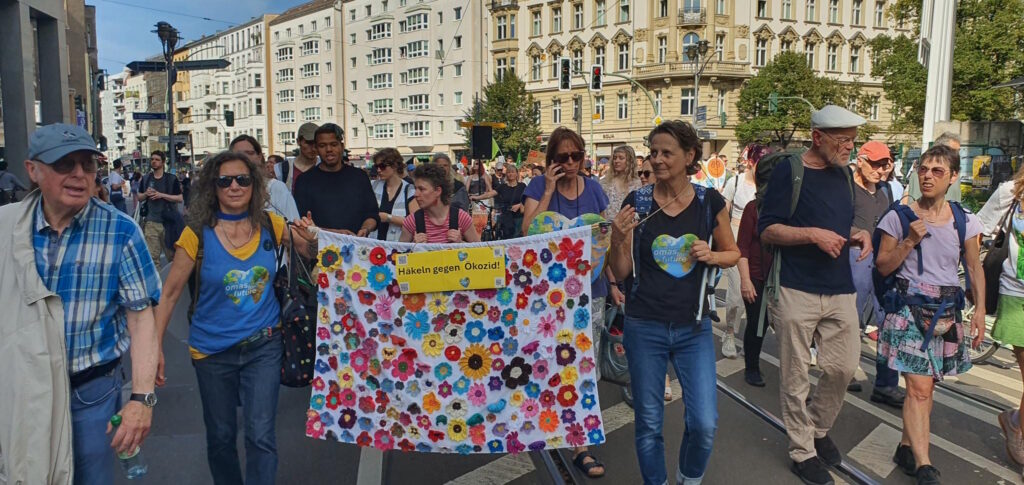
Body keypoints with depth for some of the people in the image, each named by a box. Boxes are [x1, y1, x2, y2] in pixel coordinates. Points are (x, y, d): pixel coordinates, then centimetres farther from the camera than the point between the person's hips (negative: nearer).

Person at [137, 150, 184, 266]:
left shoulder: (171, 179, 1)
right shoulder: (146, 179, 12)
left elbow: (180, 198, -3)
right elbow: (139, 198, 19)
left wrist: (162, 195, -14)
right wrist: (146, 194, -3)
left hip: (168, 221, -2)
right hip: (151, 221, 3)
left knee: (172, 254, 5)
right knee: (152, 255, -1)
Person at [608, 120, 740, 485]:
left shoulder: (710, 202, -2)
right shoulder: (636, 202, -4)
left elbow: (733, 253, 11)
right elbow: (620, 272, -2)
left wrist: (711, 255, -10)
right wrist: (619, 239, -21)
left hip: (693, 327, 1)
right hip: (644, 327, 0)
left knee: (704, 424, -1)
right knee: (648, 423, 9)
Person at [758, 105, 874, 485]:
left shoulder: (844, 174, 13)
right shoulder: (789, 171, -7)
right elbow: (766, 231, -10)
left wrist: (857, 236, 3)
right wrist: (813, 234, -20)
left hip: (840, 290, 6)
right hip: (797, 292, -6)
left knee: (843, 368, 7)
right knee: (796, 377, 3)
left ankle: (818, 428, 32)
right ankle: (802, 450, 19)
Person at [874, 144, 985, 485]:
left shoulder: (965, 221, 4)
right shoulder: (899, 217, -3)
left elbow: (975, 268, 10)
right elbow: (883, 267, 0)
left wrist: (980, 310, 2)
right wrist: (909, 241, -14)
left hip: (947, 311, 3)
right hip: (909, 307, -3)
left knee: (926, 386, 9)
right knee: (919, 387, -10)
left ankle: (906, 448, 24)